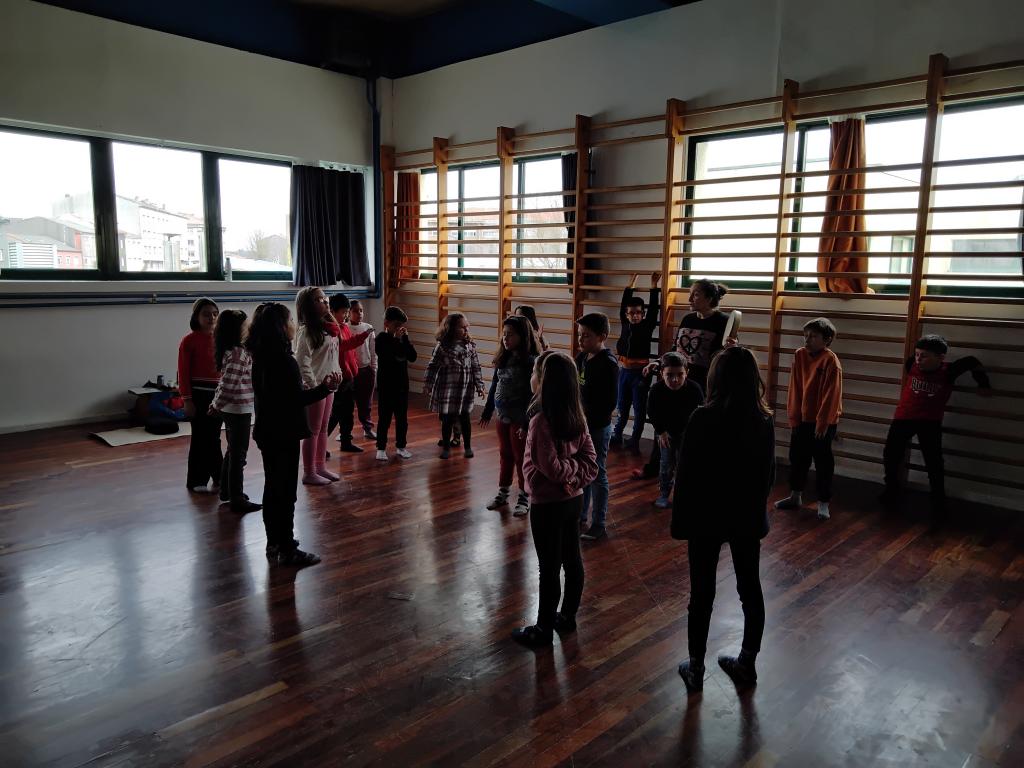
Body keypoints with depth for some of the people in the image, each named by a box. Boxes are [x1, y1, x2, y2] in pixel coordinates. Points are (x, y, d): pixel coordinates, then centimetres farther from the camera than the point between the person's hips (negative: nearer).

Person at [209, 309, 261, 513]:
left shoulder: (228, 350, 8)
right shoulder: (239, 353, -21)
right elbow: (228, 384, -23)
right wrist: (216, 407, -11)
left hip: (230, 409, 9)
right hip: (239, 410, -9)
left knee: (232, 450, 21)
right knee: (238, 455, -1)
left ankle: (227, 490, 34)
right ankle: (237, 500, 7)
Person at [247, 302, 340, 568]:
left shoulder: (261, 357, 6)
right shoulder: (284, 361, -21)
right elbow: (297, 400, -20)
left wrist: (303, 391, 18)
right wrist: (325, 387, -19)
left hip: (267, 432, 9)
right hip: (284, 434, -9)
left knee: (272, 488, 16)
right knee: (286, 492, -1)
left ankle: (274, 544, 28)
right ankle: (287, 550, 8)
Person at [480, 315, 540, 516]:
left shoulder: (531, 361, -16)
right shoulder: (503, 358, 5)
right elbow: (494, 386, 13)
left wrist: (527, 423, -21)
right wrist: (487, 412, 16)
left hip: (520, 419, -6)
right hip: (503, 417, 6)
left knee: (521, 458, 6)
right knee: (505, 455, 17)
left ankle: (524, 498, 19)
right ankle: (502, 493, 30)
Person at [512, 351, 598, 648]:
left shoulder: (541, 420, -23)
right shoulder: (576, 416, 0)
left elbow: (551, 468, -24)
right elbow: (590, 459, 2)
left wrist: (570, 468, -7)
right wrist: (578, 476, -10)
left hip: (548, 504, -8)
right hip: (573, 499, 8)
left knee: (549, 568, 5)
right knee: (572, 559, 18)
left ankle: (544, 629, 20)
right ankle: (568, 617, 36)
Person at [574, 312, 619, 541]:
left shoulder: (608, 364, -17)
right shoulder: (581, 357, 6)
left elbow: (609, 402, -20)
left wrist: (589, 418, -20)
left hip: (597, 428, -8)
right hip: (579, 425, 8)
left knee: (597, 475, 4)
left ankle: (598, 525, 17)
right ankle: (579, 517, 33)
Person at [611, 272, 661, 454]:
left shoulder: (648, 325, -4)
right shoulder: (625, 324, 5)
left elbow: (654, 307, -9)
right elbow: (624, 302, 9)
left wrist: (654, 284, -7)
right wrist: (632, 281, 12)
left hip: (640, 372, -4)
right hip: (624, 370, 4)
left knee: (639, 408, 3)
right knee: (622, 406, 15)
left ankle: (635, 441, 11)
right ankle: (617, 436, 26)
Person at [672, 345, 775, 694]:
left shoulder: (703, 418, -18)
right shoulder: (765, 419, -5)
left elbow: (686, 475, -14)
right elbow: (768, 473, 5)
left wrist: (680, 520, -3)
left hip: (707, 516, -4)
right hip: (748, 516, 4)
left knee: (702, 593, 8)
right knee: (750, 590, 16)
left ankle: (696, 668, 20)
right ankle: (747, 664, 31)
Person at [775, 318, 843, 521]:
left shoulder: (831, 361, -16)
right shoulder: (800, 355, -1)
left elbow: (831, 395, -16)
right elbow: (795, 388, 2)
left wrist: (822, 422, -16)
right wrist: (794, 416, 1)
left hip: (823, 421, -6)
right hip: (802, 418, 6)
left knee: (823, 462, 3)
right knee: (797, 458, 15)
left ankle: (823, 503, 15)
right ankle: (795, 496, 31)